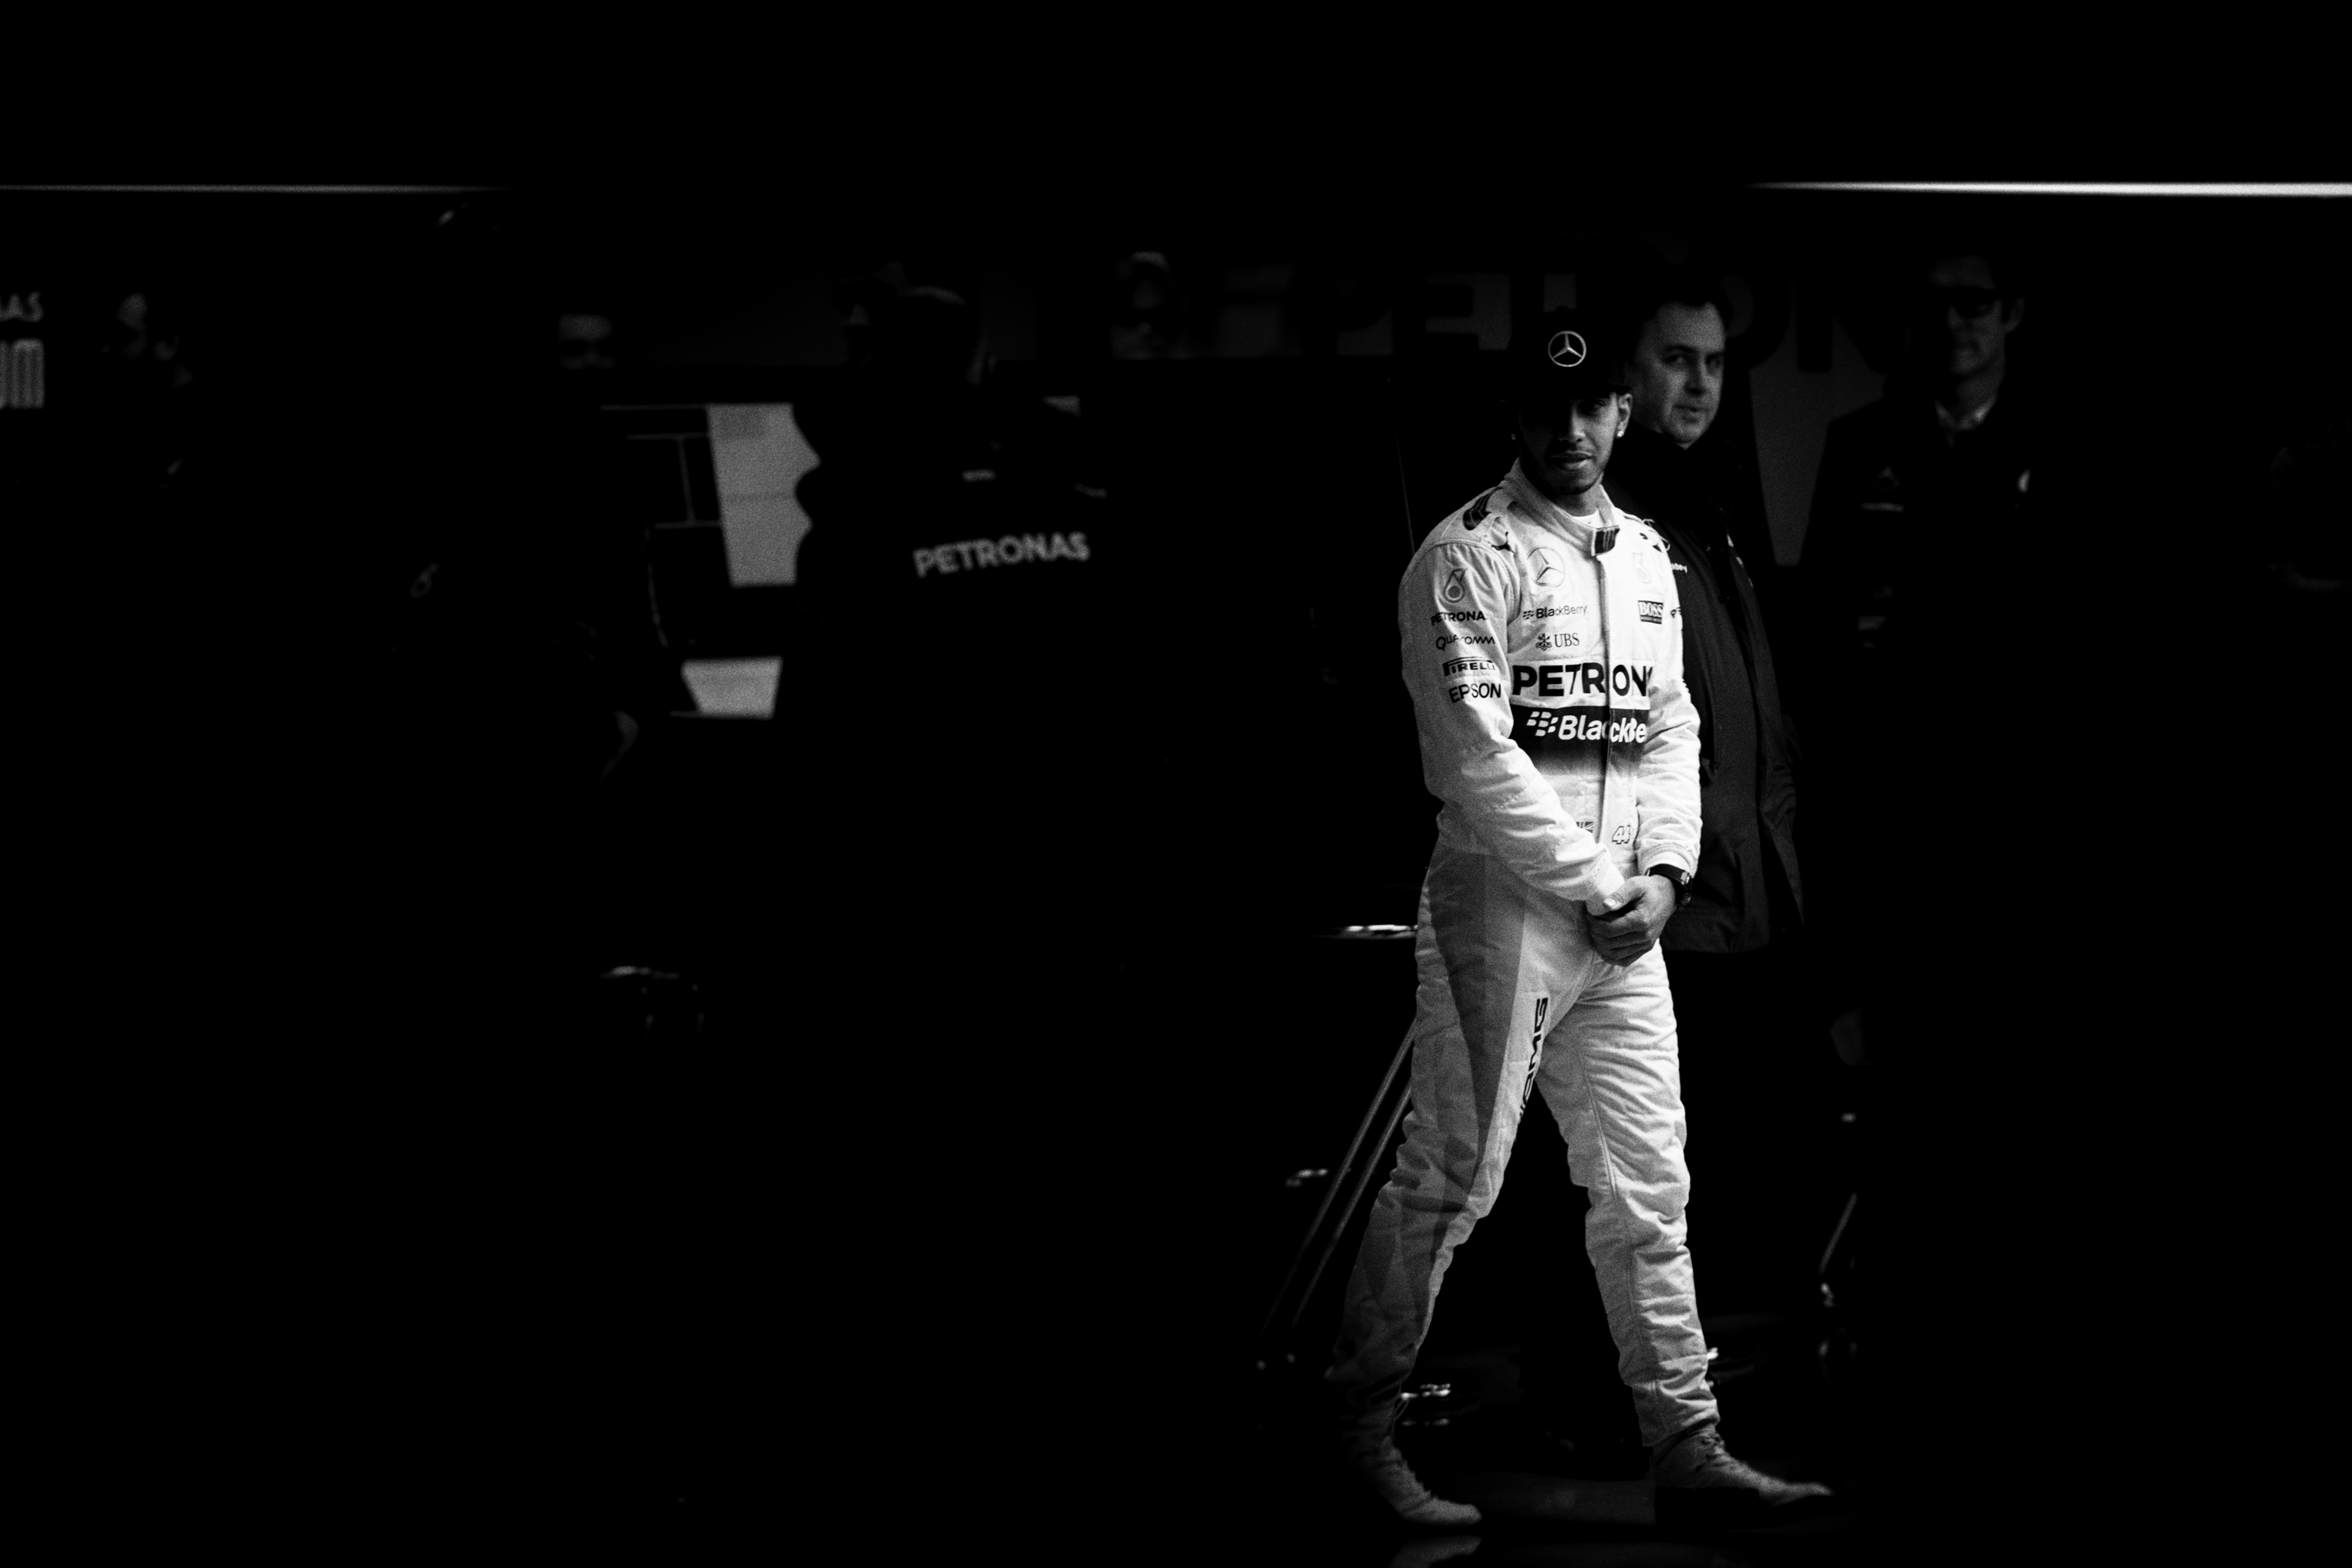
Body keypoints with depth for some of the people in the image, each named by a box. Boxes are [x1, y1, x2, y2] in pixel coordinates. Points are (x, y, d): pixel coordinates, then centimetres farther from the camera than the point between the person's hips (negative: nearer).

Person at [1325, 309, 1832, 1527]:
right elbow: (1477, 755, -14)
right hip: (1504, 905, -7)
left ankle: (1683, 1437, 10)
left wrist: (1663, 872, 0)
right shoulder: (1469, 558, -7)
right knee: (1455, 1172, -6)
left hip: (1625, 919, 7)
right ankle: (1359, 1417, 5)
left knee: (1647, 1184, 7)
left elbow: (1671, 731, 17)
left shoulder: (1645, 558, 16)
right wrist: (1597, 888, -13)